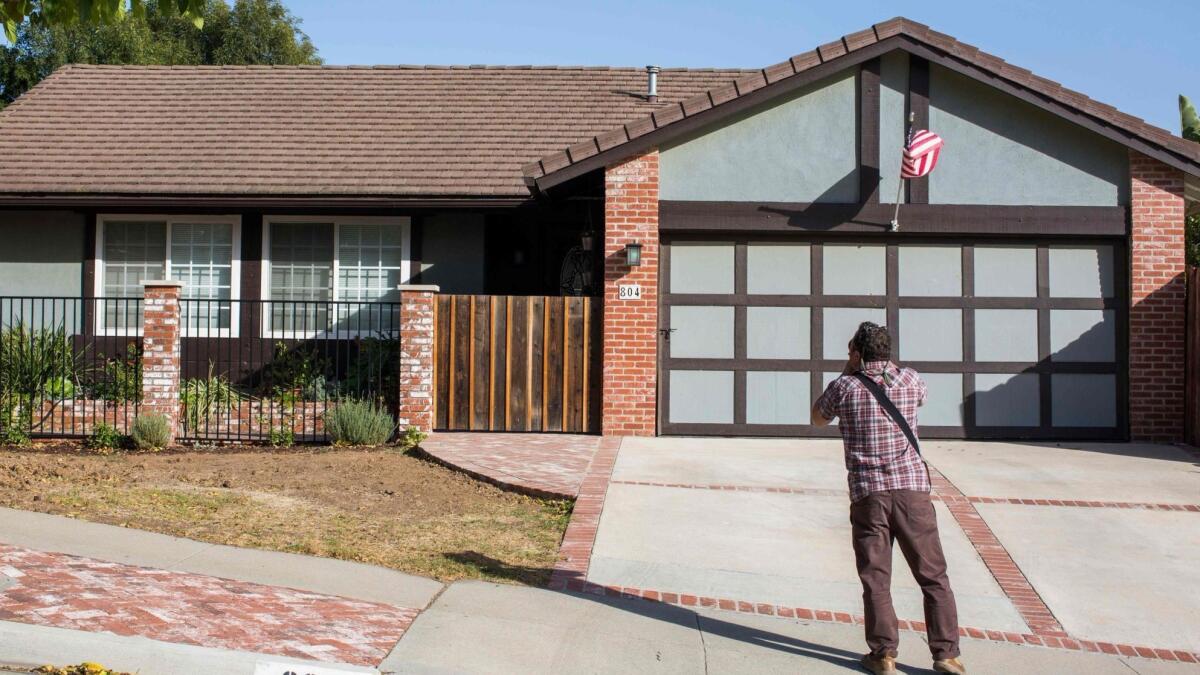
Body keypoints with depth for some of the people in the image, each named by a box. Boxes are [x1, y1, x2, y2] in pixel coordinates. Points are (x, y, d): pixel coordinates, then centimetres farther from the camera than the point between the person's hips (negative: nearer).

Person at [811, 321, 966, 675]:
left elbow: (818, 418, 18)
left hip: (867, 492, -1)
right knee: (933, 575, 7)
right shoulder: (909, 380, 4)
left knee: (875, 578, 5)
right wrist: (887, 363, 25)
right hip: (911, 486, 1)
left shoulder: (844, 387, -2)